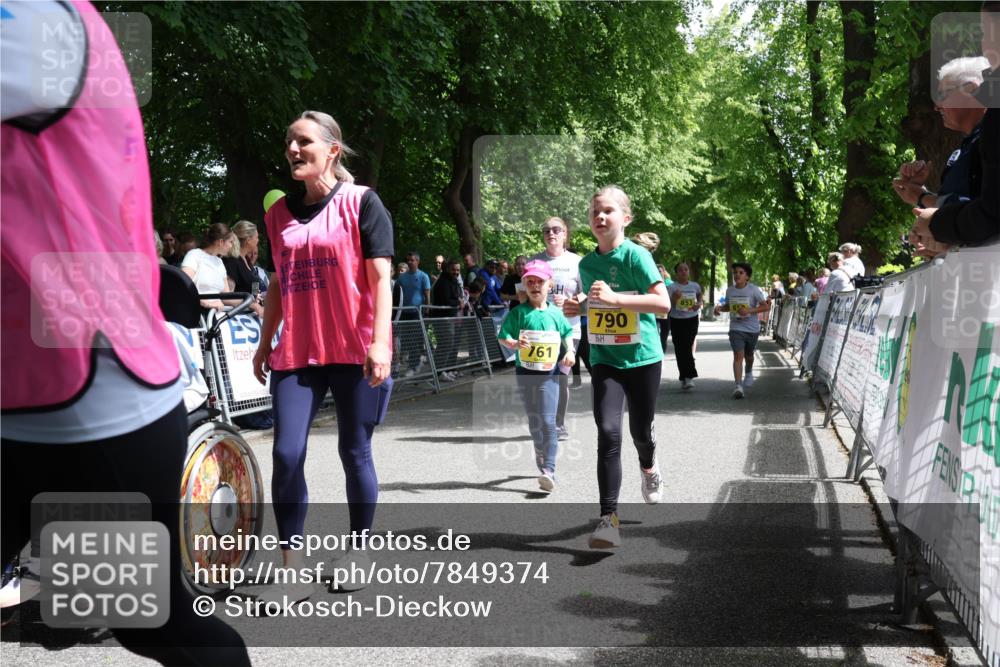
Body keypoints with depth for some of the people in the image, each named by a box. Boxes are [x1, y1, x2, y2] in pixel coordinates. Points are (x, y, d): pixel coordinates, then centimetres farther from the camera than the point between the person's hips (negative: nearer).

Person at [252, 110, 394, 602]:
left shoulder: (361, 202, -2)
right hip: (296, 353, 4)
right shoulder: (280, 212, 12)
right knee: (286, 455, -6)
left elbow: (380, 279, -7)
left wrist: (380, 342, -16)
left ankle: (358, 552, 24)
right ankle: (293, 571, 2)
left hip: (354, 352, -4)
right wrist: (265, 341, 17)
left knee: (354, 452, 5)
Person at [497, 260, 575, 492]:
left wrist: (570, 351, 2)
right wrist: (514, 344, -23)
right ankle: (542, 459, 31)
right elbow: (502, 337, -3)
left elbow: (567, 333, 18)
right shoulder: (519, 312, -2)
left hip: (549, 373, -1)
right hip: (525, 373, 1)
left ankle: (549, 471, -13)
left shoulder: (555, 313, 2)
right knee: (534, 421, 12)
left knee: (548, 422, -10)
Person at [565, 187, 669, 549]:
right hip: (604, 359, 3)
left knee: (640, 430, 12)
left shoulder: (636, 255, -13)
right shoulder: (586, 264, 5)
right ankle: (609, 518, -12)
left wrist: (614, 298, -29)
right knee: (608, 432, -13)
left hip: (642, 356, -2)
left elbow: (663, 303, -22)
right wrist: (577, 307, 0)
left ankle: (649, 468, 50)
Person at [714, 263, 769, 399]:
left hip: (752, 328, -1)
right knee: (738, 355, -15)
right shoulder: (729, 290, 1)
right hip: (736, 328, 1)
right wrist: (720, 308, -4)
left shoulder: (754, 290, -11)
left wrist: (750, 310, -24)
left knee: (748, 355, 19)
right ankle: (738, 386, -22)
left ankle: (749, 373, 52)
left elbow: (766, 306, -12)